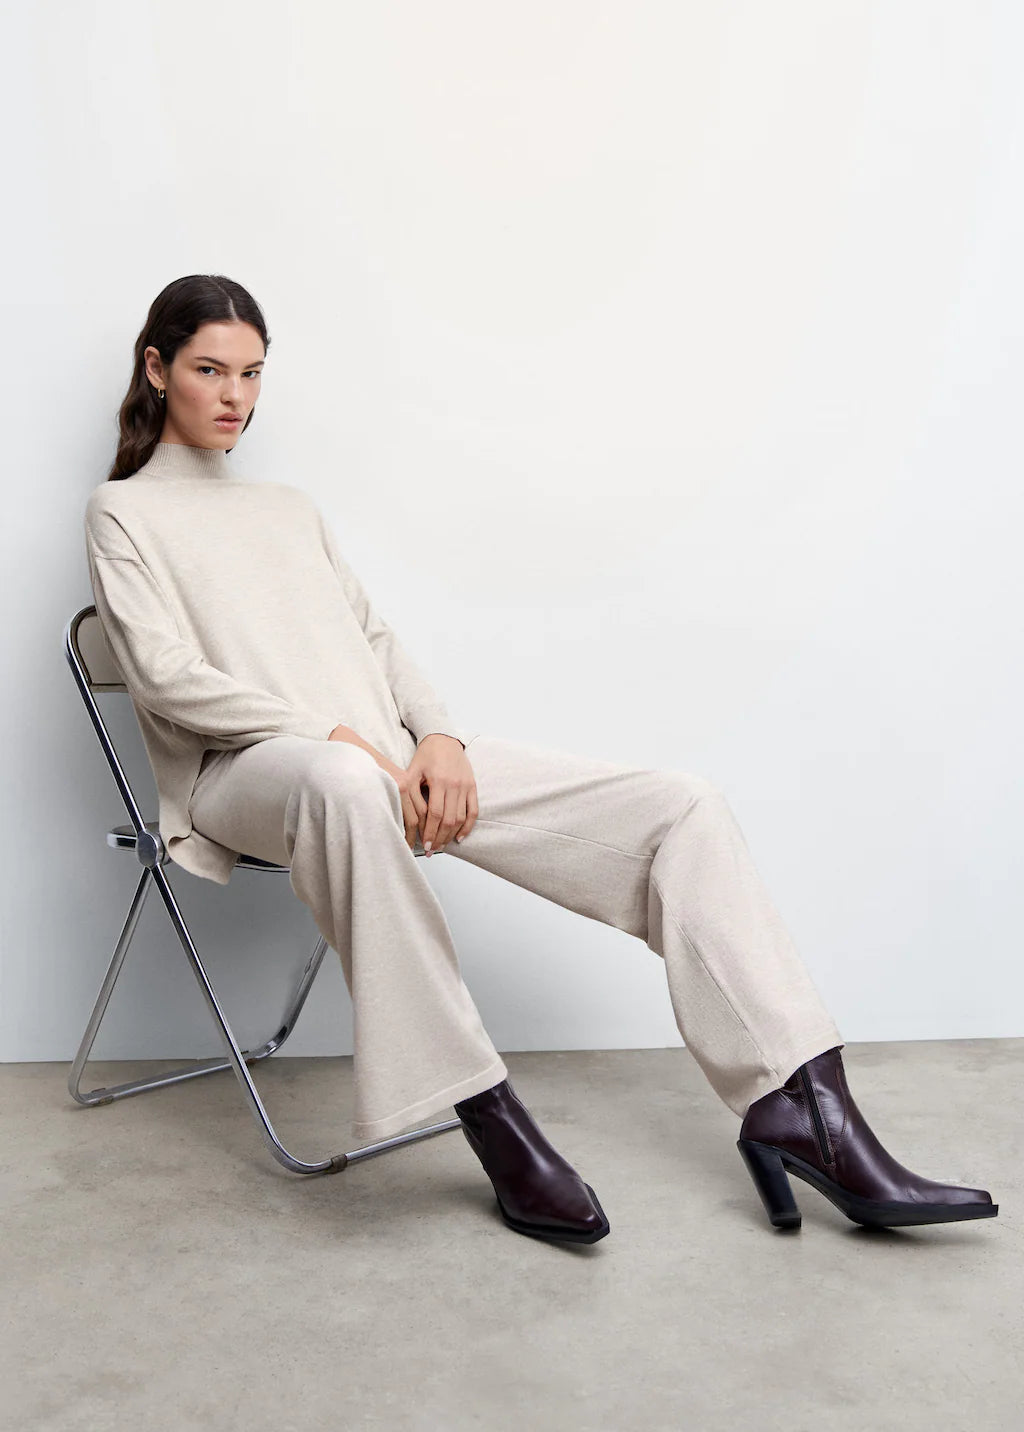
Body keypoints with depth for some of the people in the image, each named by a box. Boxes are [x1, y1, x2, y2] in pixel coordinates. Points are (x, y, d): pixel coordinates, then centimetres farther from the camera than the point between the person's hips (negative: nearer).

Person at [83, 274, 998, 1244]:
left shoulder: (290, 507, 28)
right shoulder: (122, 512, 11)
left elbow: (373, 637, 18)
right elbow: (168, 677, -5)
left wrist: (437, 738, -4)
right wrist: (334, 738, -16)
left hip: (391, 758, 6)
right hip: (245, 770, -5)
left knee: (684, 807, -12)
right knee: (346, 786, -46)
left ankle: (799, 1107, -17)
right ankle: (493, 1125, -36)